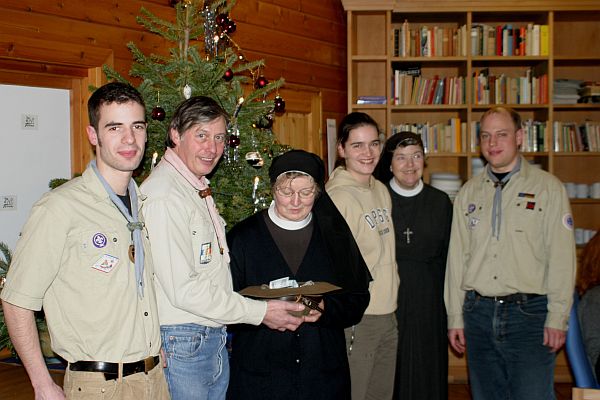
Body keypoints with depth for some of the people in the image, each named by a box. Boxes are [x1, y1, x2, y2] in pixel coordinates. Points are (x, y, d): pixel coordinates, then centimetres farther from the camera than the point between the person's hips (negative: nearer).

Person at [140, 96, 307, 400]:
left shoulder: (198, 189, 14)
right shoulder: (163, 196, -19)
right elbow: (182, 289, -21)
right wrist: (259, 312, -15)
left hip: (215, 339, 9)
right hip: (181, 343, -9)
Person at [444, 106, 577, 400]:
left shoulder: (548, 187, 0)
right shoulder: (469, 192, 10)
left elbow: (561, 258, -4)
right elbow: (457, 257, 10)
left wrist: (557, 318, -9)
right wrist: (455, 317, 7)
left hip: (529, 312, -3)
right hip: (479, 312, 4)